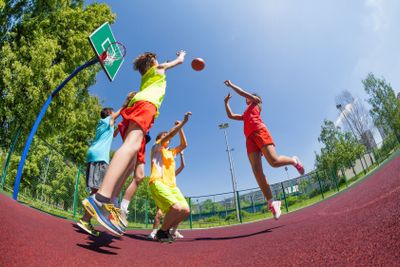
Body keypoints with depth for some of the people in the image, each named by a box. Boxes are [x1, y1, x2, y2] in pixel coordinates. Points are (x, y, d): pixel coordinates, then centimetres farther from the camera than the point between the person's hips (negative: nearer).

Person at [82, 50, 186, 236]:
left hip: (134, 106, 9)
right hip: (146, 104, -8)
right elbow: (179, 61, 41)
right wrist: (181, 56, 63)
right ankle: (101, 198, -51)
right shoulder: (158, 68, 27)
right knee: (132, 145, -30)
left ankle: (107, 203, -15)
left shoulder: (146, 76, 40)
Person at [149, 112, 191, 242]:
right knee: (176, 208, -25)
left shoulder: (171, 152, 28)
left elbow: (184, 145, 19)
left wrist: (180, 127, 16)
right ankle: (162, 232, -2)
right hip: (158, 183, -8)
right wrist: (183, 122, -6)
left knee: (185, 210, -7)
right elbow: (170, 134, -6)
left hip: (172, 186, 8)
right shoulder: (156, 148, 8)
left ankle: (167, 229, 13)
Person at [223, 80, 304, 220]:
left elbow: (243, 93, 13)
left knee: (274, 161, -22)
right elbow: (230, 116, 41)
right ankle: (271, 202, -16)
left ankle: (294, 161, 11)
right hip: (249, 138, 6)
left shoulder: (256, 103, 22)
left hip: (260, 132, -6)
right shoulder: (245, 114, 38)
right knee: (257, 170, -13)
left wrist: (231, 85, 22)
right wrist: (226, 102, 41)